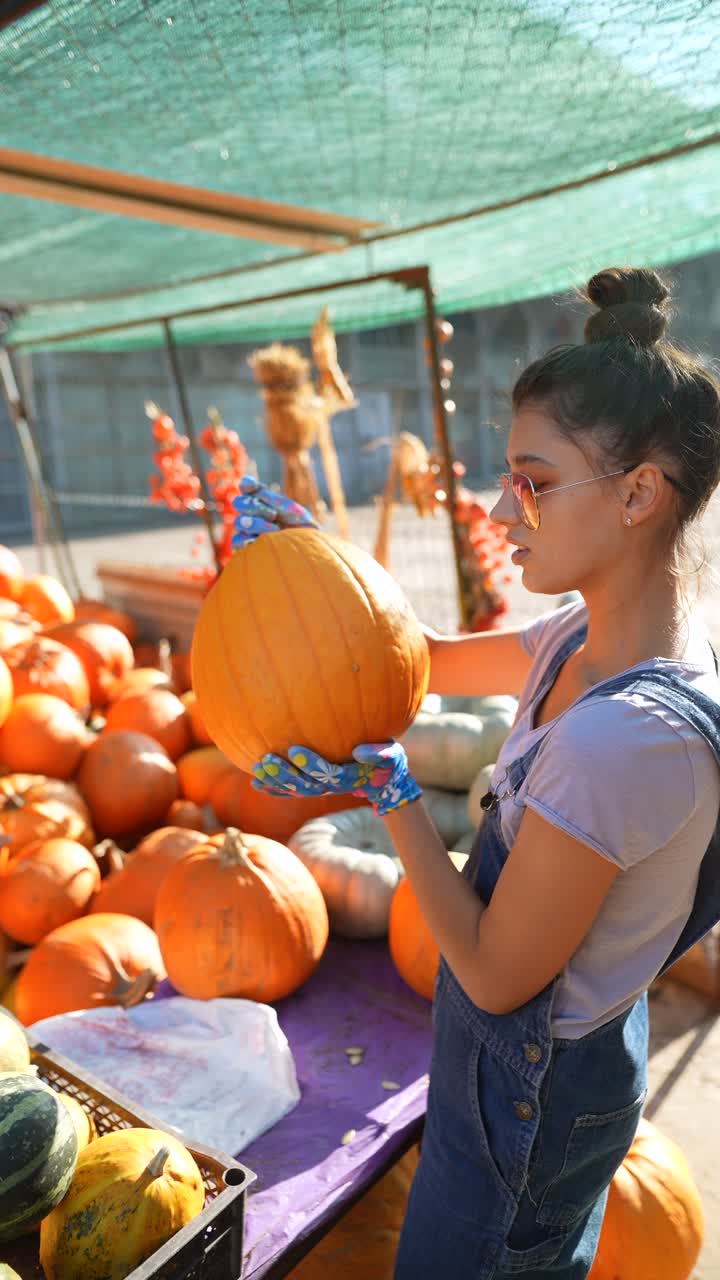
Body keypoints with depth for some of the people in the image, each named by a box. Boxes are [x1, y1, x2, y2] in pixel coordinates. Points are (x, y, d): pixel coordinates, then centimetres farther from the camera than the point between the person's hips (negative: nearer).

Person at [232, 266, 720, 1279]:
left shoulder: (623, 738, -37)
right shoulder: (587, 636, -10)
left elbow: (497, 976, -26)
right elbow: (440, 660, 6)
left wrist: (389, 787, -21)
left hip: (535, 1084, -7)